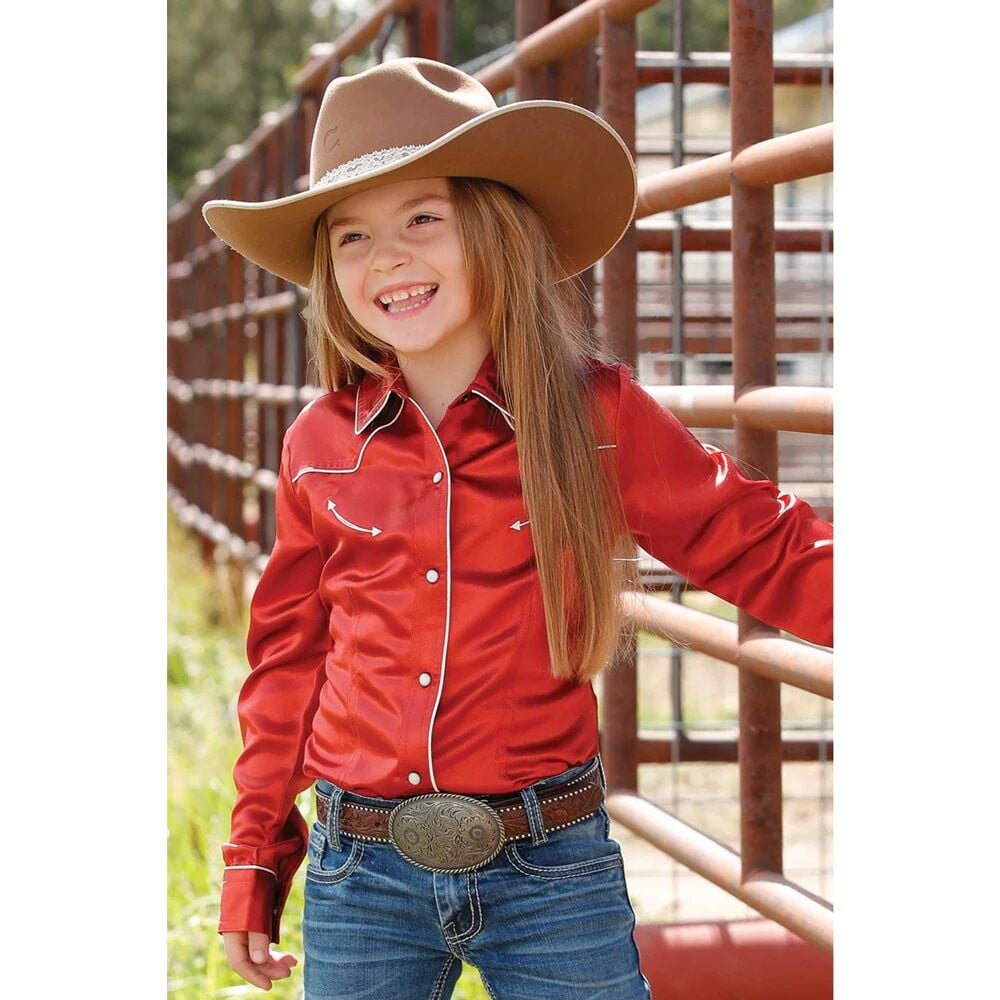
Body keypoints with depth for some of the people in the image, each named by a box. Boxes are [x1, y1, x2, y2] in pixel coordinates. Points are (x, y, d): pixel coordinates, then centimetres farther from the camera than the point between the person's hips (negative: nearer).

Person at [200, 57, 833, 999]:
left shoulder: (596, 414, -4)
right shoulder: (320, 444, 2)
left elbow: (765, 553, -1)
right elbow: (289, 653, 12)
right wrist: (254, 864, 14)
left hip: (551, 872, -2)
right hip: (361, 875, 2)